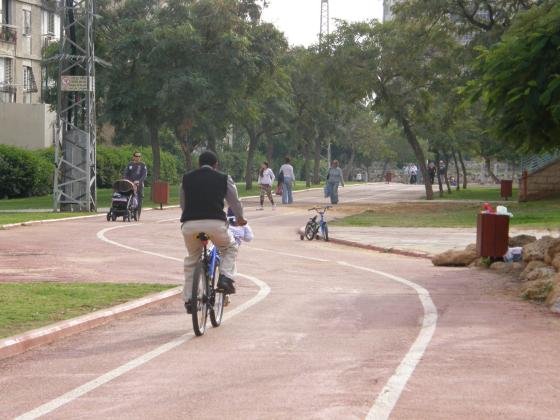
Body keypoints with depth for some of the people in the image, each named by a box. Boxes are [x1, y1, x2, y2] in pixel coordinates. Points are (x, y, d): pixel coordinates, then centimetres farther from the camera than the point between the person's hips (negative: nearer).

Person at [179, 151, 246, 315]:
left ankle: (189, 299, 20)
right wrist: (240, 219, 40)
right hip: (215, 223, -2)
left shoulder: (186, 179, 17)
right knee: (230, 248, 26)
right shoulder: (224, 179, 11)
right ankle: (225, 278, 4)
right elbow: (234, 202, 20)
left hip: (190, 224, 2)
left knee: (192, 261, 22)